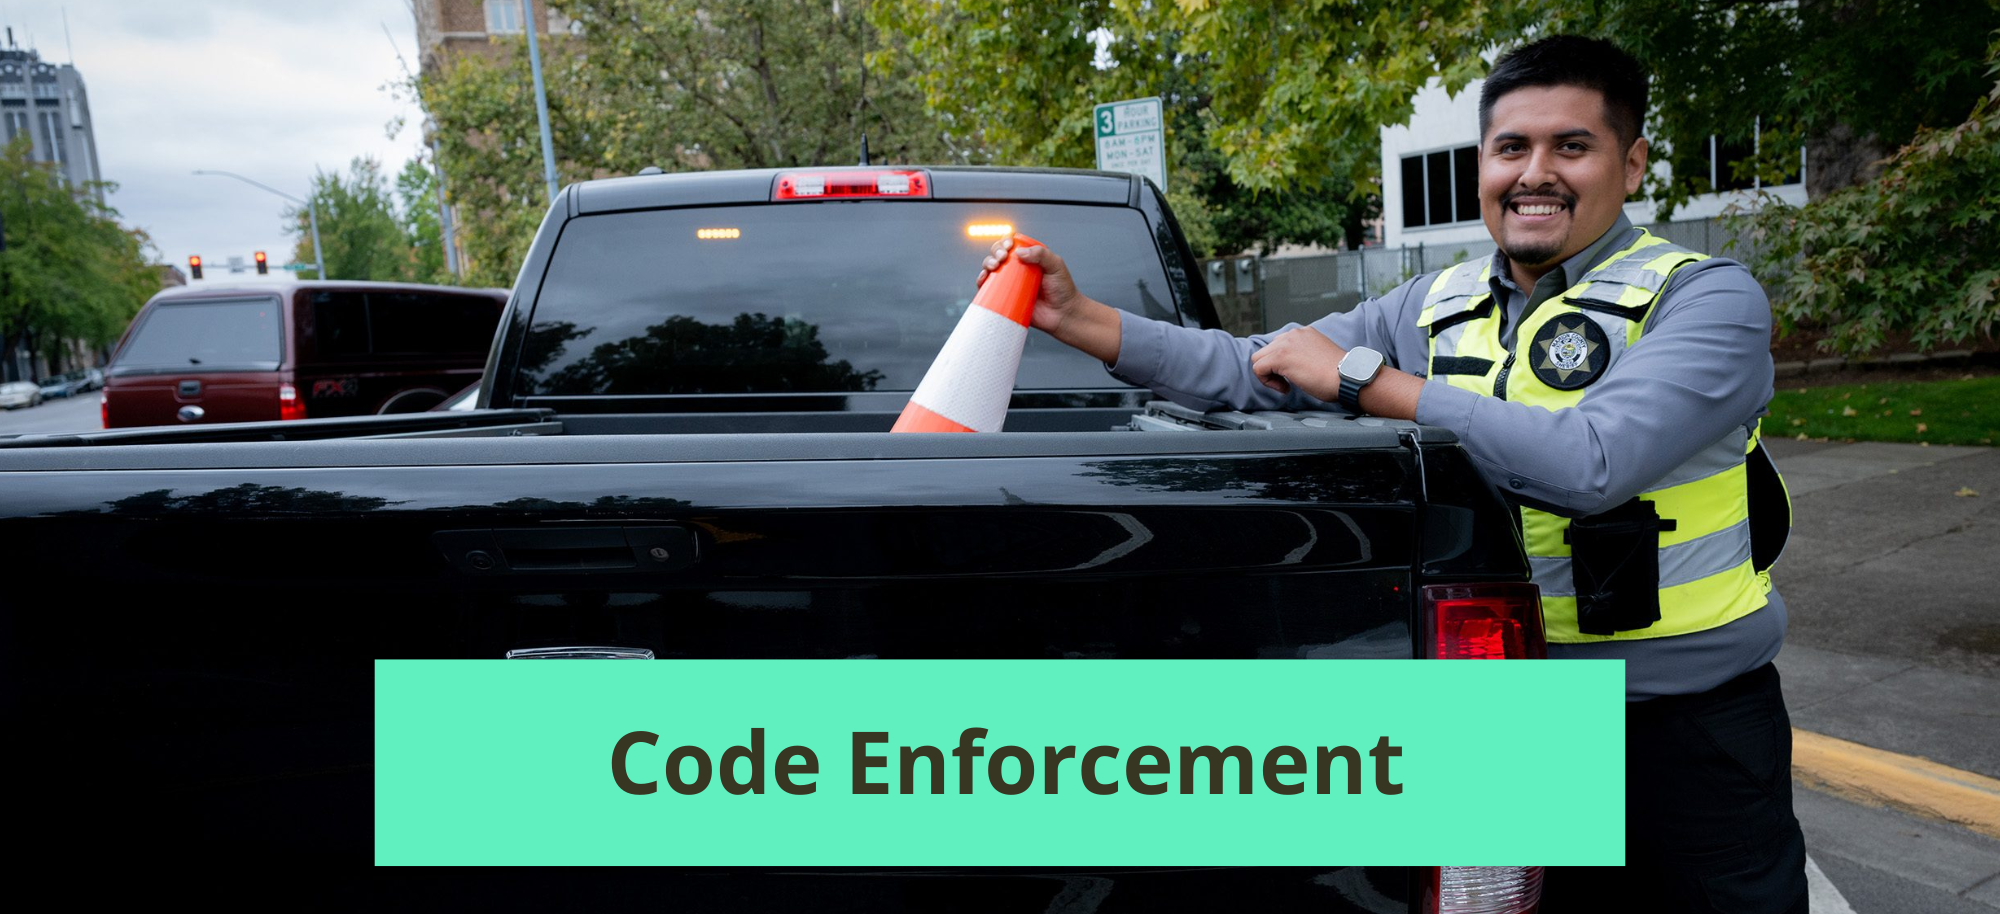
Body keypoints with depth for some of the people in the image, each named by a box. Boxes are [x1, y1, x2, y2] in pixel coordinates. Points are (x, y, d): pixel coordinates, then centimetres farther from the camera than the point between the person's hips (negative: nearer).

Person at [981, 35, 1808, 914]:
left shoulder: (1705, 298, -12)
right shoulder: (1436, 308, 5)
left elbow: (1591, 461, -29)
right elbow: (1251, 374, 3)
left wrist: (1363, 376, -25)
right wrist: (1076, 316, -7)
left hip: (1690, 734, -4)